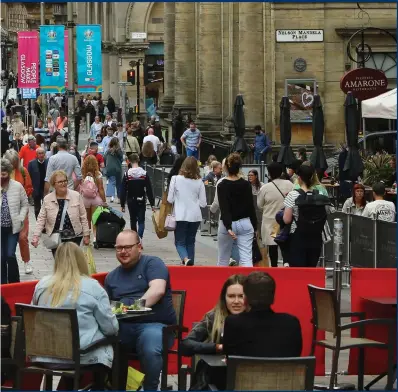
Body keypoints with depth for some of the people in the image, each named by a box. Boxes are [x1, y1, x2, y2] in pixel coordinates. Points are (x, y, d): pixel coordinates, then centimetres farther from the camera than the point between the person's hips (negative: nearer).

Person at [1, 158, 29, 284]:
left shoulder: (17, 186, -4)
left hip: (13, 227, -1)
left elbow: (25, 205, 5)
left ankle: (14, 283, 6)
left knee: (10, 255, -8)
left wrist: (20, 219, -6)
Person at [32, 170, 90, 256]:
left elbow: (83, 217, 2)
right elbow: (41, 219, 2)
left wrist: (86, 235, 2)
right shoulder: (47, 199, 0)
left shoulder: (76, 196, -2)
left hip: (74, 238, -1)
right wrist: (36, 236, -9)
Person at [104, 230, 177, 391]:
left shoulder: (152, 263, 5)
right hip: (123, 326, 5)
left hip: (154, 324, -5)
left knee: (151, 349, -39)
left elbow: (157, 290, -13)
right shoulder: (111, 277, 23)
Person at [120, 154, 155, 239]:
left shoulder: (127, 174, -7)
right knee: (141, 221, 0)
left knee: (133, 220, 16)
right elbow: (149, 190, -3)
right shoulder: (144, 174, -4)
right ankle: (139, 237, -23)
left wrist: (122, 204, 2)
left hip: (131, 201, 0)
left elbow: (123, 191, -5)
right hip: (141, 201, 0)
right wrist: (152, 204, 1)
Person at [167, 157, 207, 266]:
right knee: (190, 242, 17)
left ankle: (185, 258, -24)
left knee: (180, 242, 2)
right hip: (195, 216, 2)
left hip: (180, 216, -2)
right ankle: (191, 263, 17)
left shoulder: (176, 179, -6)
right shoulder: (199, 182, -2)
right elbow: (203, 203, 1)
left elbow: (170, 199, -3)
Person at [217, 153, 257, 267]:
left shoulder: (222, 186, -8)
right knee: (246, 258, -5)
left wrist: (228, 227, -22)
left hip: (227, 224, -2)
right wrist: (254, 226, 13)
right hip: (245, 224, 2)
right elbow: (251, 206, 4)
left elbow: (224, 208, -17)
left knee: (223, 259, 13)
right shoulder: (246, 185, 0)